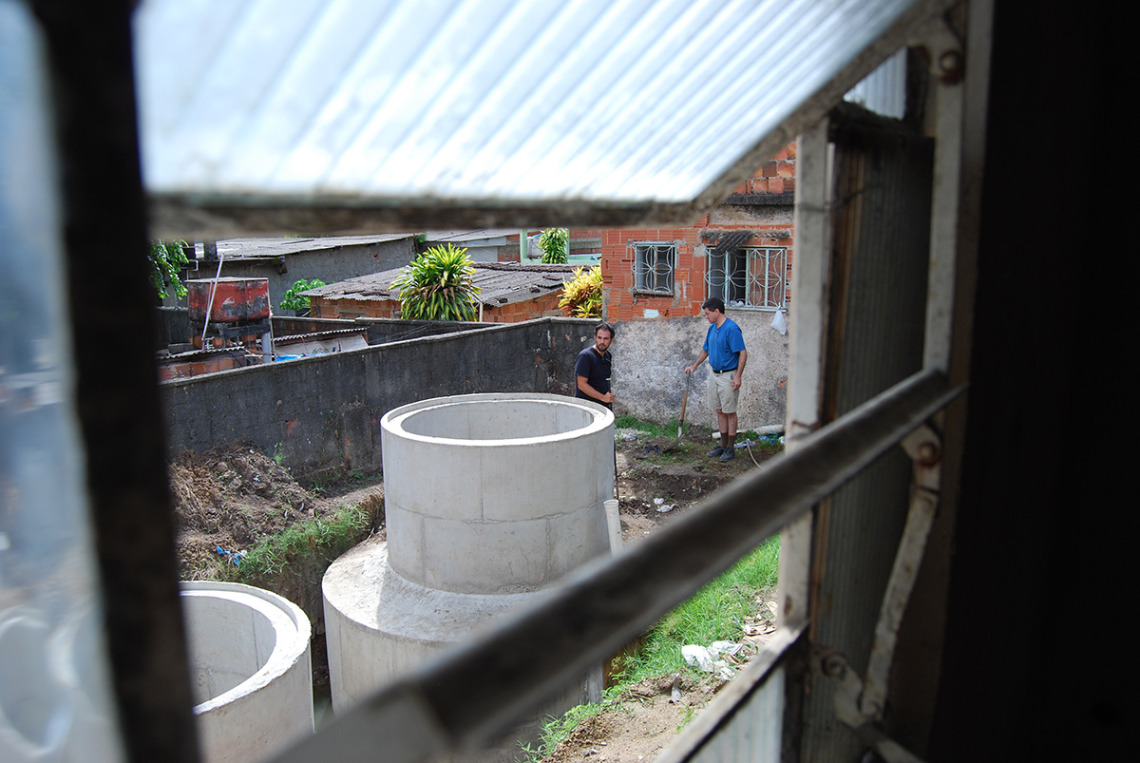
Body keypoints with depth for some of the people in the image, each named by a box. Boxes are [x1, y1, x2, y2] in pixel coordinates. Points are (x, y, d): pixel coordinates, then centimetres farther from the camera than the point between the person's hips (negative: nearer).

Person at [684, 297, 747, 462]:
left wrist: (738, 376, -25)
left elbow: (743, 353, -20)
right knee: (720, 411, 13)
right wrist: (694, 366, 17)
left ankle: (731, 448, 7)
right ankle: (723, 445, 22)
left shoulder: (732, 328, -17)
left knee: (729, 412, -1)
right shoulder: (712, 328, 11)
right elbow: (706, 350, 23)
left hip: (729, 376, -9)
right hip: (716, 375, 9)